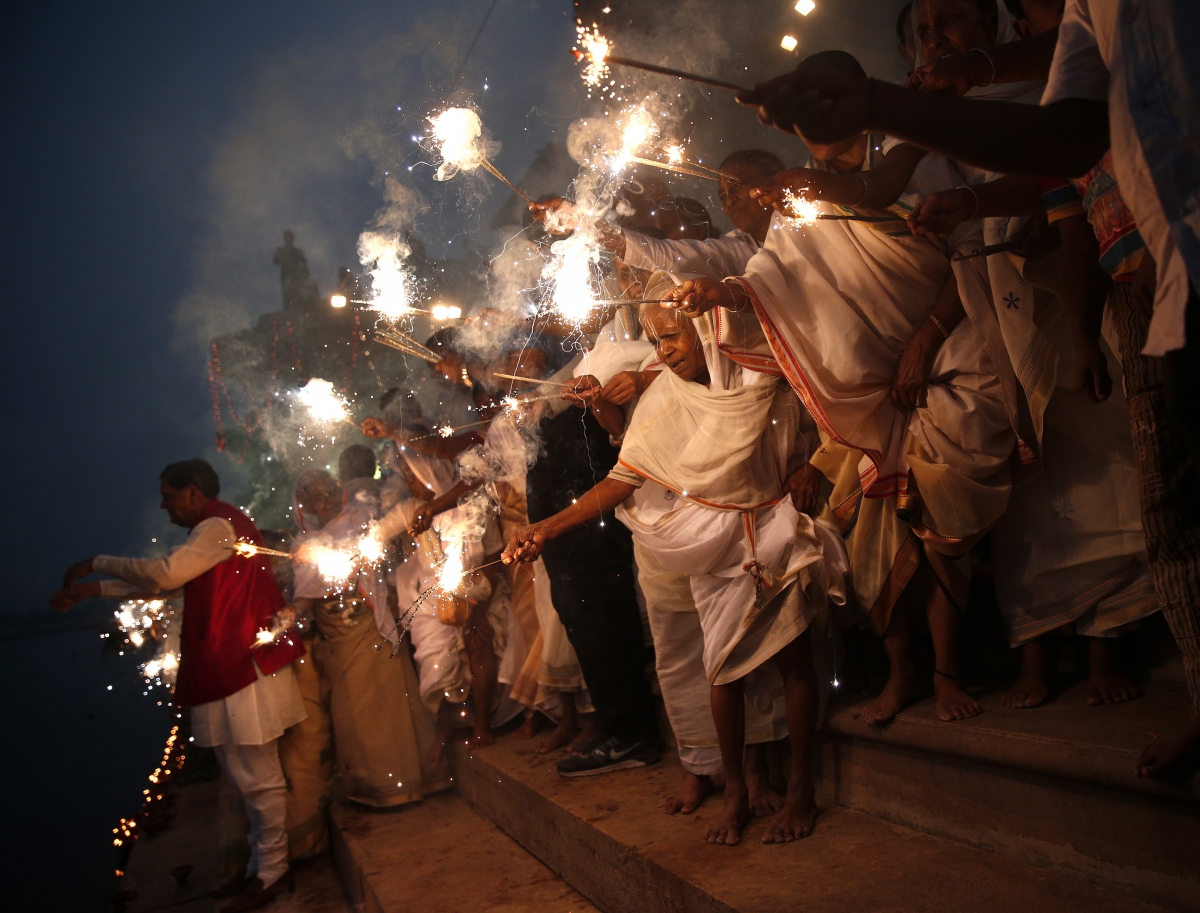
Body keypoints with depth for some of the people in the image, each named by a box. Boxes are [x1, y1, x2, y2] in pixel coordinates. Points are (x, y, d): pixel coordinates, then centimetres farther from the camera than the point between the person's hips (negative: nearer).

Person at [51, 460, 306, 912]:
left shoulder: (218, 527, -14)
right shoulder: (218, 528, 19)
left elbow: (165, 573, -25)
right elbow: (166, 582, 22)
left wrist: (97, 563, -11)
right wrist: (93, 589, 17)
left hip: (244, 671, -11)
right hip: (235, 670, 11)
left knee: (258, 778, 1)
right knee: (250, 776, 17)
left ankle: (271, 873, 13)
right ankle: (261, 865, 28)